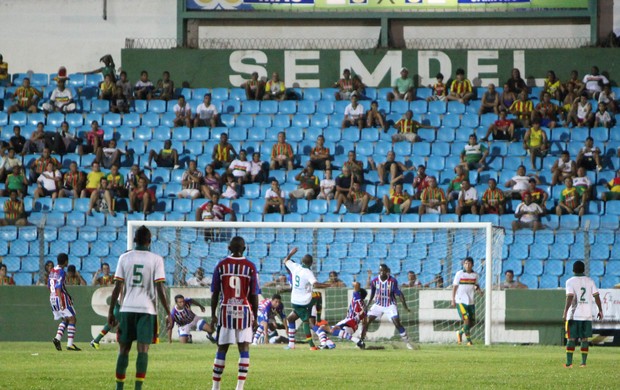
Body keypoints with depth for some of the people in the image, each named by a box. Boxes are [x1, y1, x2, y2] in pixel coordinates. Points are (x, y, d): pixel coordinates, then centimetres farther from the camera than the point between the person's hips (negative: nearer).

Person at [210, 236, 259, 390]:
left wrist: (213, 315, 9)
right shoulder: (250, 267, -2)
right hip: (244, 311, -1)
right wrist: (255, 317, 6)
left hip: (225, 310, 1)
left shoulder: (221, 266, 1)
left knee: (222, 349, 10)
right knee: (244, 349, 1)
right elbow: (254, 295, -1)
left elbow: (215, 293, 3)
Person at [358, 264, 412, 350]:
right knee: (366, 321, -6)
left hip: (390, 305, -3)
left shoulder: (393, 281, -17)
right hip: (378, 305, 3)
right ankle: (361, 341, 7)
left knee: (397, 323, -16)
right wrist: (367, 305, 1)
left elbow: (399, 294, -12)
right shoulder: (374, 281, -9)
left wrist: (405, 306, -17)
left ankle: (407, 342, -5)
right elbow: (372, 294, 7)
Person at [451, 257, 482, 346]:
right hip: (461, 301, -5)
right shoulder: (459, 274, -6)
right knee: (466, 320, -15)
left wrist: (479, 290, -3)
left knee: (472, 322, 6)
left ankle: (460, 332, 30)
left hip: (471, 302, 5)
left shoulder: (475, 275, 5)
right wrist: (453, 300, -8)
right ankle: (469, 340, -5)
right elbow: (454, 287, -3)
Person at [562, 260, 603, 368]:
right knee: (584, 339, 7)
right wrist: (600, 311, 10)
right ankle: (583, 362, 3)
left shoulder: (570, 282, -4)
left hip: (574, 315, -3)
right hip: (587, 315, 3)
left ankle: (569, 362, -3)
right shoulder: (590, 281, 6)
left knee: (571, 339, 2)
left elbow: (570, 297, -15)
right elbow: (596, 296, 3)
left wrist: (565, 312, -19)